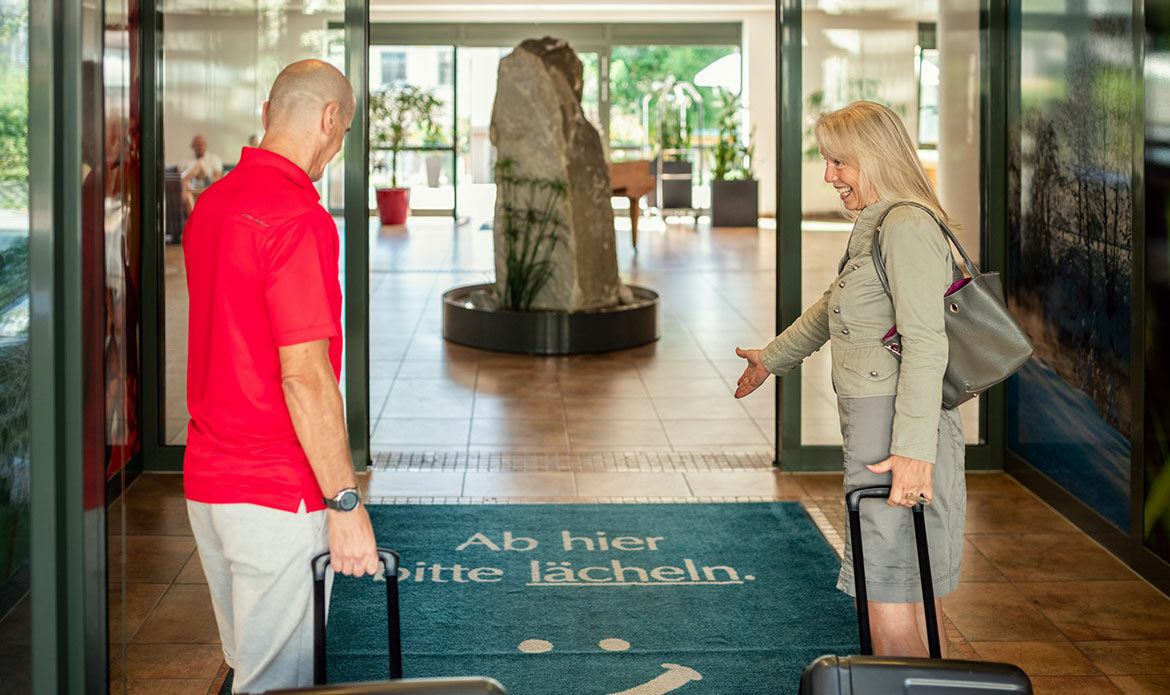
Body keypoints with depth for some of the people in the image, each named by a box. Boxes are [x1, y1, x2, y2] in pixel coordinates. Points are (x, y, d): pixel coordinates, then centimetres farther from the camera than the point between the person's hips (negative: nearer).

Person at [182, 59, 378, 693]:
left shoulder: (211, 203, 10)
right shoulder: (299, 217, -20)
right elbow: (304, 376, -24)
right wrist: (345, 501, -19)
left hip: (206, 483, 9)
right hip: (278, 496, -9)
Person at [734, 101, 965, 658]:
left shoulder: (907, 228, -14)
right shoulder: (876, 227, 18)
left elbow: (925, 346, -23)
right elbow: (832, 309, 35)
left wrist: (912, 449, -29)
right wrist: (773, 358, 47)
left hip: (899, 431, -11)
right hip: (873, 427, 11)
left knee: (889, 602, -11)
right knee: (914, 597, 17)